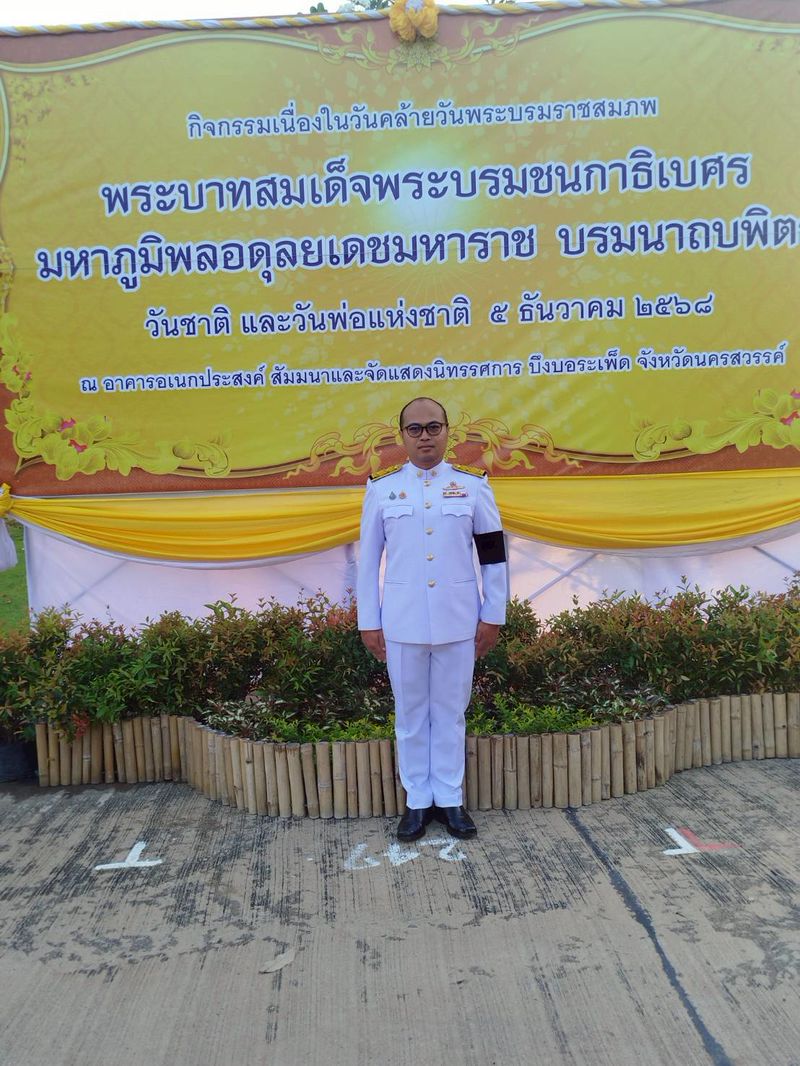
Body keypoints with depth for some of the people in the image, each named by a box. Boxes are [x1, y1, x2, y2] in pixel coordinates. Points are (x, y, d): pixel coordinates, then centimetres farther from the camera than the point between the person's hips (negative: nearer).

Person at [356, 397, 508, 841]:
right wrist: (369, 622, 2)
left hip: (457, 620, 0)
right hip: (402, 621, 0)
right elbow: (369, 559, 3)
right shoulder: (382, 488, 1)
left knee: (451, 711, 10)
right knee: (410, 713, 10)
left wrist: (493, 616, 1)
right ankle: (417, 801, 25)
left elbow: (494, 555, 4)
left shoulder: (473, 485, 1)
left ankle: (450, 800, 25)